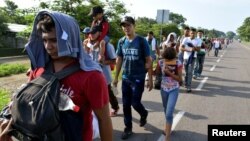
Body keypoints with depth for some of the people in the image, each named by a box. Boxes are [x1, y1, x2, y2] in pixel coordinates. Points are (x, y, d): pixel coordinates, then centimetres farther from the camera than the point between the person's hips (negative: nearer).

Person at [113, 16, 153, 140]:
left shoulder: (141, 41, -10)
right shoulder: (121, 42, 2)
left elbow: (148, 61, -7)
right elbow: (119, 60, 9)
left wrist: (150, 79, -9)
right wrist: (116, 77, 9)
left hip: (138, 79, -4)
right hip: (125, 78, 4)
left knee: (135, 103, 2)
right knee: (126, 104, 9)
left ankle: (144, 114, 36)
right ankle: (128, 128, 27)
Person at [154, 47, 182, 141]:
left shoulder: (178, 64, -16)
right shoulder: (161, 62, -10)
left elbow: (179, 79, -18)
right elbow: (156, 73, 2)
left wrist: (169, 72, -28)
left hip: (174, 90, -3)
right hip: (164, 89, 4)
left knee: (169, 113, -10)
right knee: (166, 111, 21)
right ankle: (168, 126, 47)